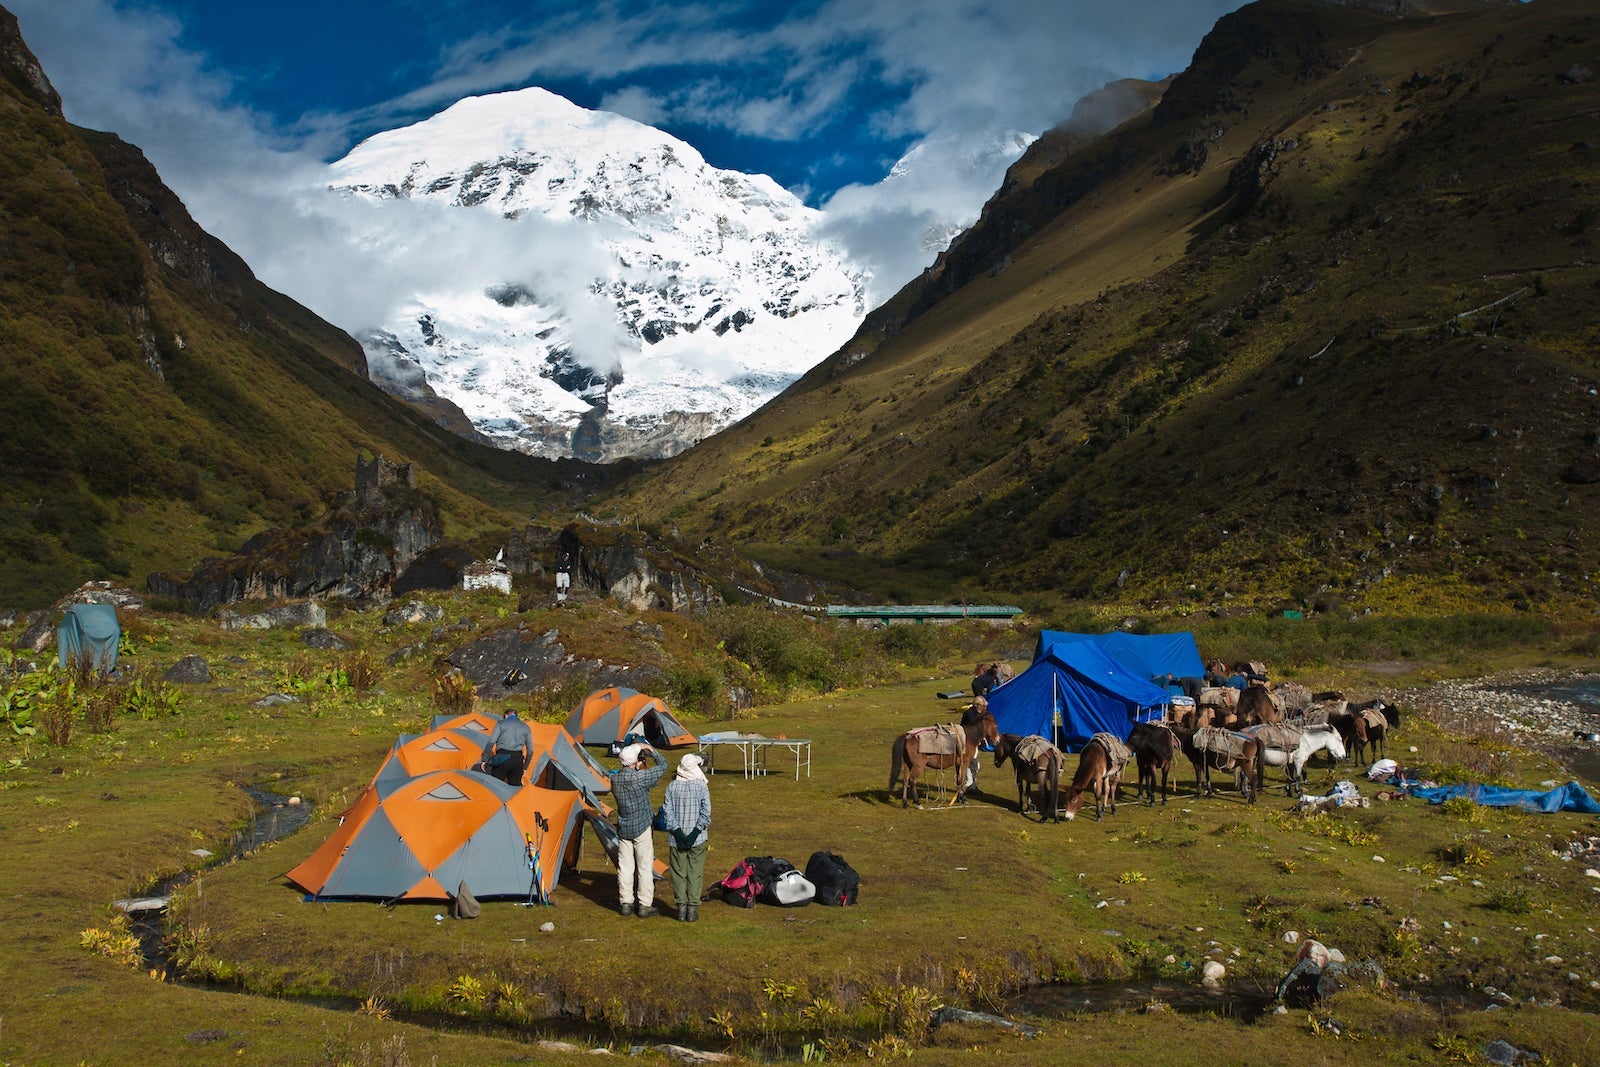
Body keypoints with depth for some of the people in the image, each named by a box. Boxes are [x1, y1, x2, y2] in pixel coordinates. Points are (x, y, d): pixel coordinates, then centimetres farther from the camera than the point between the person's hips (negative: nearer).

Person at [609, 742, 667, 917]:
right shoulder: (639, 777, -20)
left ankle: (626, 903, 18)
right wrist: (651, 750, 5)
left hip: (623, 829, 6)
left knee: (625, 867, 11)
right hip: (641, 829, -6)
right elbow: (662, 766, -10)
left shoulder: (614, 778, -2)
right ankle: (644, 906, 7)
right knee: (645, 867, 3)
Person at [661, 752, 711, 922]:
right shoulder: (701, 786, -9)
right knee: (695, 873, 7)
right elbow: (706, 813, -12)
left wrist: (678, 833, -8)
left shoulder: (672, 786, -2)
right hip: (697, 839, -2)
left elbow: (668, 812, -6)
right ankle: (693, 908, 7)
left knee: (678, 873, 10)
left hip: (676, 839, 2)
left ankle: (681, 907, 11)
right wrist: (694, 834, -11)